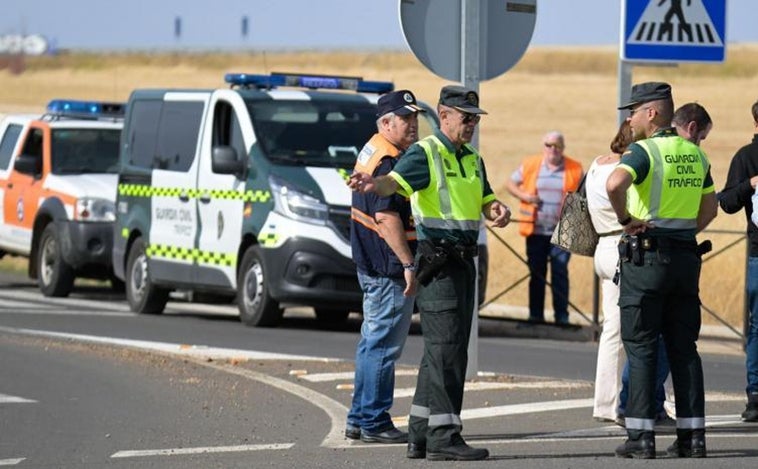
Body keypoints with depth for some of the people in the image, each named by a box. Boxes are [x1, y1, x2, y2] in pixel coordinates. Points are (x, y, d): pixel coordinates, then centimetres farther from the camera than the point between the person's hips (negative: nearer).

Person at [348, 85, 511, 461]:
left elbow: (486, 202, 16)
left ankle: (421, 435, 17)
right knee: (446, 349, -13)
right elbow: (396, 181, -26)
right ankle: (443, 437, -14)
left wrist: (499, 210, -8)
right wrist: (372, 184, -48)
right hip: (437, 263, -9)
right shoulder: (425, 154, -8)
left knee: (441, 352, 11)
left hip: (463, 261, 9)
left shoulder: (473, 161, 18)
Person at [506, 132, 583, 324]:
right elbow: (510, 183, 14)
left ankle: (562, 316, -3)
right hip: (536, 230, 2)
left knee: (560, 272, -6)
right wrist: (523, 196, -5)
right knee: (536, 273, 7)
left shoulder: (575, 169, 4)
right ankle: (535, 315, 13)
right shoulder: (530, 165, 7)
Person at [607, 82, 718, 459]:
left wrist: (625, 219, -16)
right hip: (686, 255, 6)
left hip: (646, 255, -6)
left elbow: (615, 183, -30)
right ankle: (692, 436, 7)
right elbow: (710, 207, 21)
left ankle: (641, 437, -4)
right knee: (684, 347, 9)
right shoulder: (695, 154, 11)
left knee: (641, 348, -2)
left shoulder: (644, 151, -11)